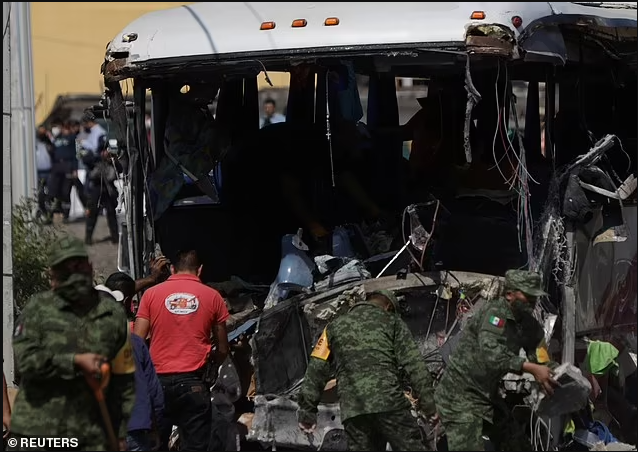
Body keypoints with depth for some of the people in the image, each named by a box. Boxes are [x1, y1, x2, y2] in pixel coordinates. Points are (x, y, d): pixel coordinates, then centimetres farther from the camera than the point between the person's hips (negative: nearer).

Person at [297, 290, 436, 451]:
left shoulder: (336, 326, 23)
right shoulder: (391, 321, 14)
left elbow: (316, 371, 15)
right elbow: (414, 365, 4)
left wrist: (307, 409, 16)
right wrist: (430, 406, 2)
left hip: (352, 409, 3)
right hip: (389, 402, -3)